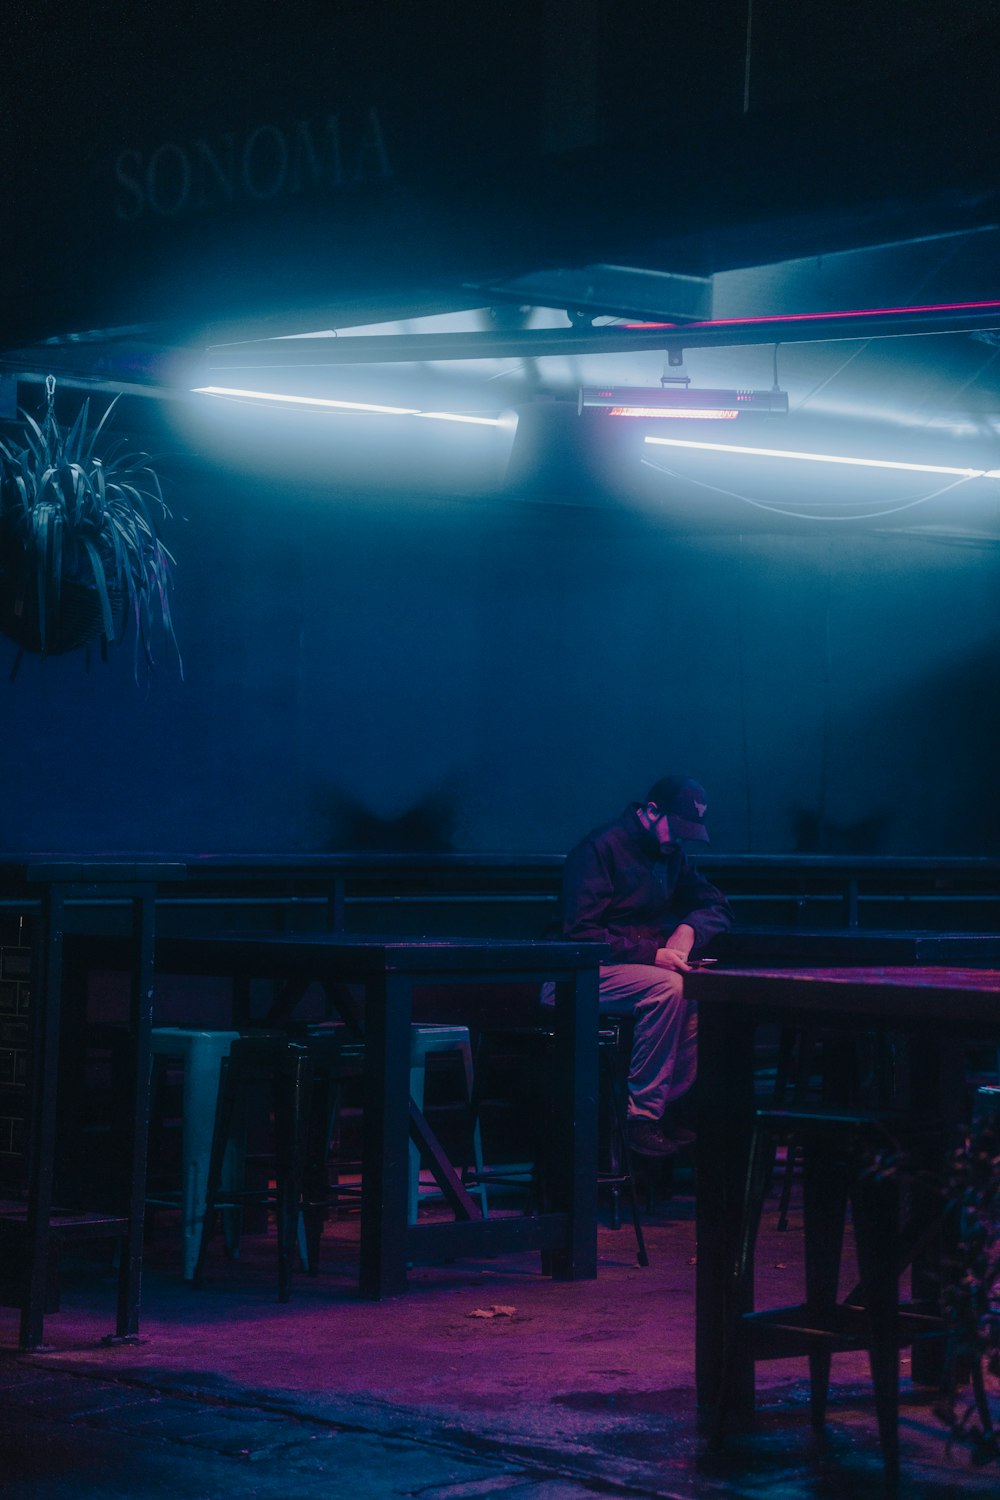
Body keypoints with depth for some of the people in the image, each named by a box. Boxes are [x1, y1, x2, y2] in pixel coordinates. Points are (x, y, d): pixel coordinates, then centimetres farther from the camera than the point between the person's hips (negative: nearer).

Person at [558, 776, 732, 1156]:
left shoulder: (672, 855, 13)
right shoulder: (600, 849, -12)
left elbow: (718, 908, 20)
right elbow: (580, 933, -18)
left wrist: (689, 927, -4)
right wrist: (650, 953, -25)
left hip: (652, 966, 8)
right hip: (592, 974, -8)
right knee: (667, 987, -34)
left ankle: (671, 1109, -16)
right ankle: (642, 1117, -30)